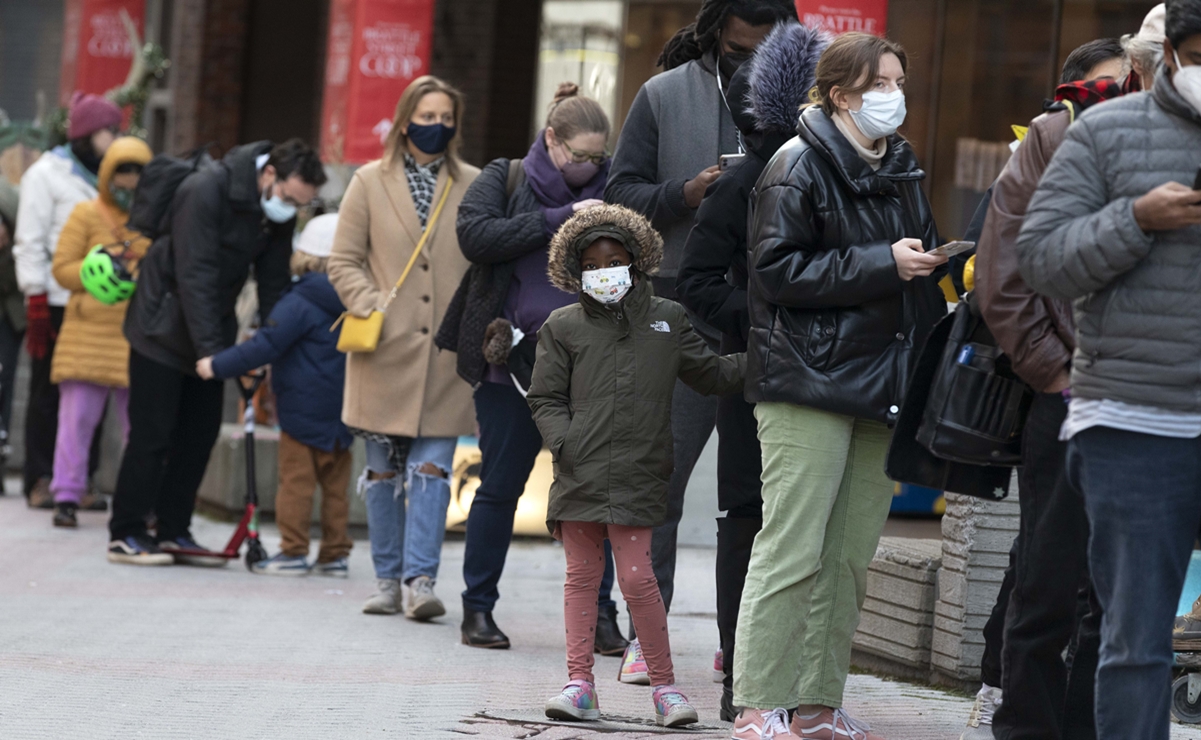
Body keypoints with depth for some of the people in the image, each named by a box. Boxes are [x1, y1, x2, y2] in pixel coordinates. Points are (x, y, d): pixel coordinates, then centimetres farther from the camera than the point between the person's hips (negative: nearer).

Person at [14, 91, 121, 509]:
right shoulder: (46, 174, 0)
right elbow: (30, 242, -4)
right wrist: (36, 299, -11)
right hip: (58, 300, -5)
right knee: (48, 392, 2)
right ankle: (41, 482, 7)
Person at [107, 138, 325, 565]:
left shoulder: (278, 213, -2)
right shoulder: (206, 191, -25)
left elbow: (274, 284, 4)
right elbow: (195, 276, -27)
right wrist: (210, 350, -31)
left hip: (209, 329, 7)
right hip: (165, 329, -7)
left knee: (200, 434, 5)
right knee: (152, 434, -6)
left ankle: (174, 532, 12)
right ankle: (126, 534, 0)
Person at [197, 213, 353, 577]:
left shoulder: (300, 303, -14)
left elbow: (266, 346, -17)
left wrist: (218, 365, -11)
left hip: (303, 410, -6)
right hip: (341, 411, 6)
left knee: (296, 481, -1)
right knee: (336, 484, 11)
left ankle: (293, 552, 0)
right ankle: (336, 553, 13)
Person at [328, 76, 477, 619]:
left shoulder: (474, 187, 7)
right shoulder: (370, 183, 7)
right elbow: (344, 261, 6)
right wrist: (372, 307, -9)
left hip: (446, 351, 0)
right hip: (385, 350, 1)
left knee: (432, 468, -7)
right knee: (383, 471, 6)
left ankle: (420, 580, -8)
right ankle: (388, 580, 15)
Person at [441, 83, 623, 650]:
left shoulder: (608, 190, 10)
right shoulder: (504, 180, 5)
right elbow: (475, 235, -13)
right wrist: (559, 220, -16)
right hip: (512, 357, -1)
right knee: (501, 484, 3)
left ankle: (599, 612, 5)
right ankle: (478, 609, 13)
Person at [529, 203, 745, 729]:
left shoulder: (667, 320, 12)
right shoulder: (563, 327, 9)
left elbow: (710, 375, 18)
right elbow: (545, 399, 9)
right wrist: (565, 443, -7)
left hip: (638, 476, -1)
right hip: (579, 473, 1)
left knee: (636, 576, -6)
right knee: (581, 575, 5)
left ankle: (664, 685, 3)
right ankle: (580, 683, 10)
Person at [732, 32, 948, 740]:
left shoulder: (903, 170, 17)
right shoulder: (799, 168, -5)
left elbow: (924, 272, 29)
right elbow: (777, 270, -14)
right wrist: (882, 263, -16)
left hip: (882, 386, 7)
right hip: (809, 383, -7)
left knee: (851, 557, 7)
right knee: (793, 552, -9)